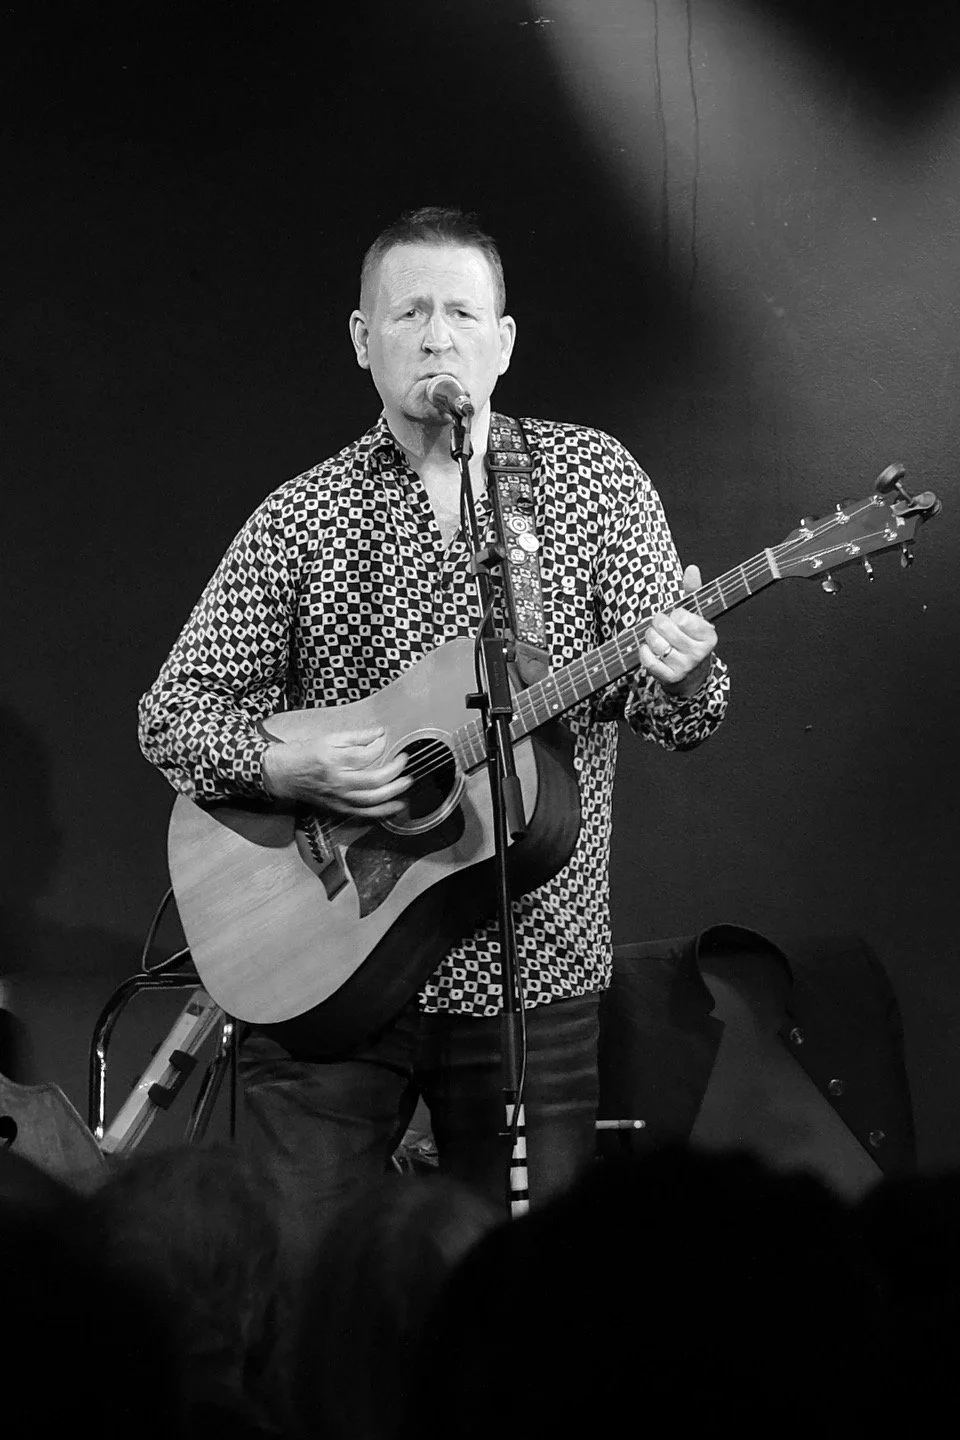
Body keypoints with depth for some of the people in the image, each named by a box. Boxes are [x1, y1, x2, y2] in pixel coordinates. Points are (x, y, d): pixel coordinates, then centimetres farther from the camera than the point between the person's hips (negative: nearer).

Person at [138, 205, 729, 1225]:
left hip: (530, 971, 0)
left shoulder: (593, 479, 4)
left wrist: (678, 681, -24)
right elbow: (172, 709, 3)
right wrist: (286, 769, -16)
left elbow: (673, 714, -1)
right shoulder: (302, 518, 3)